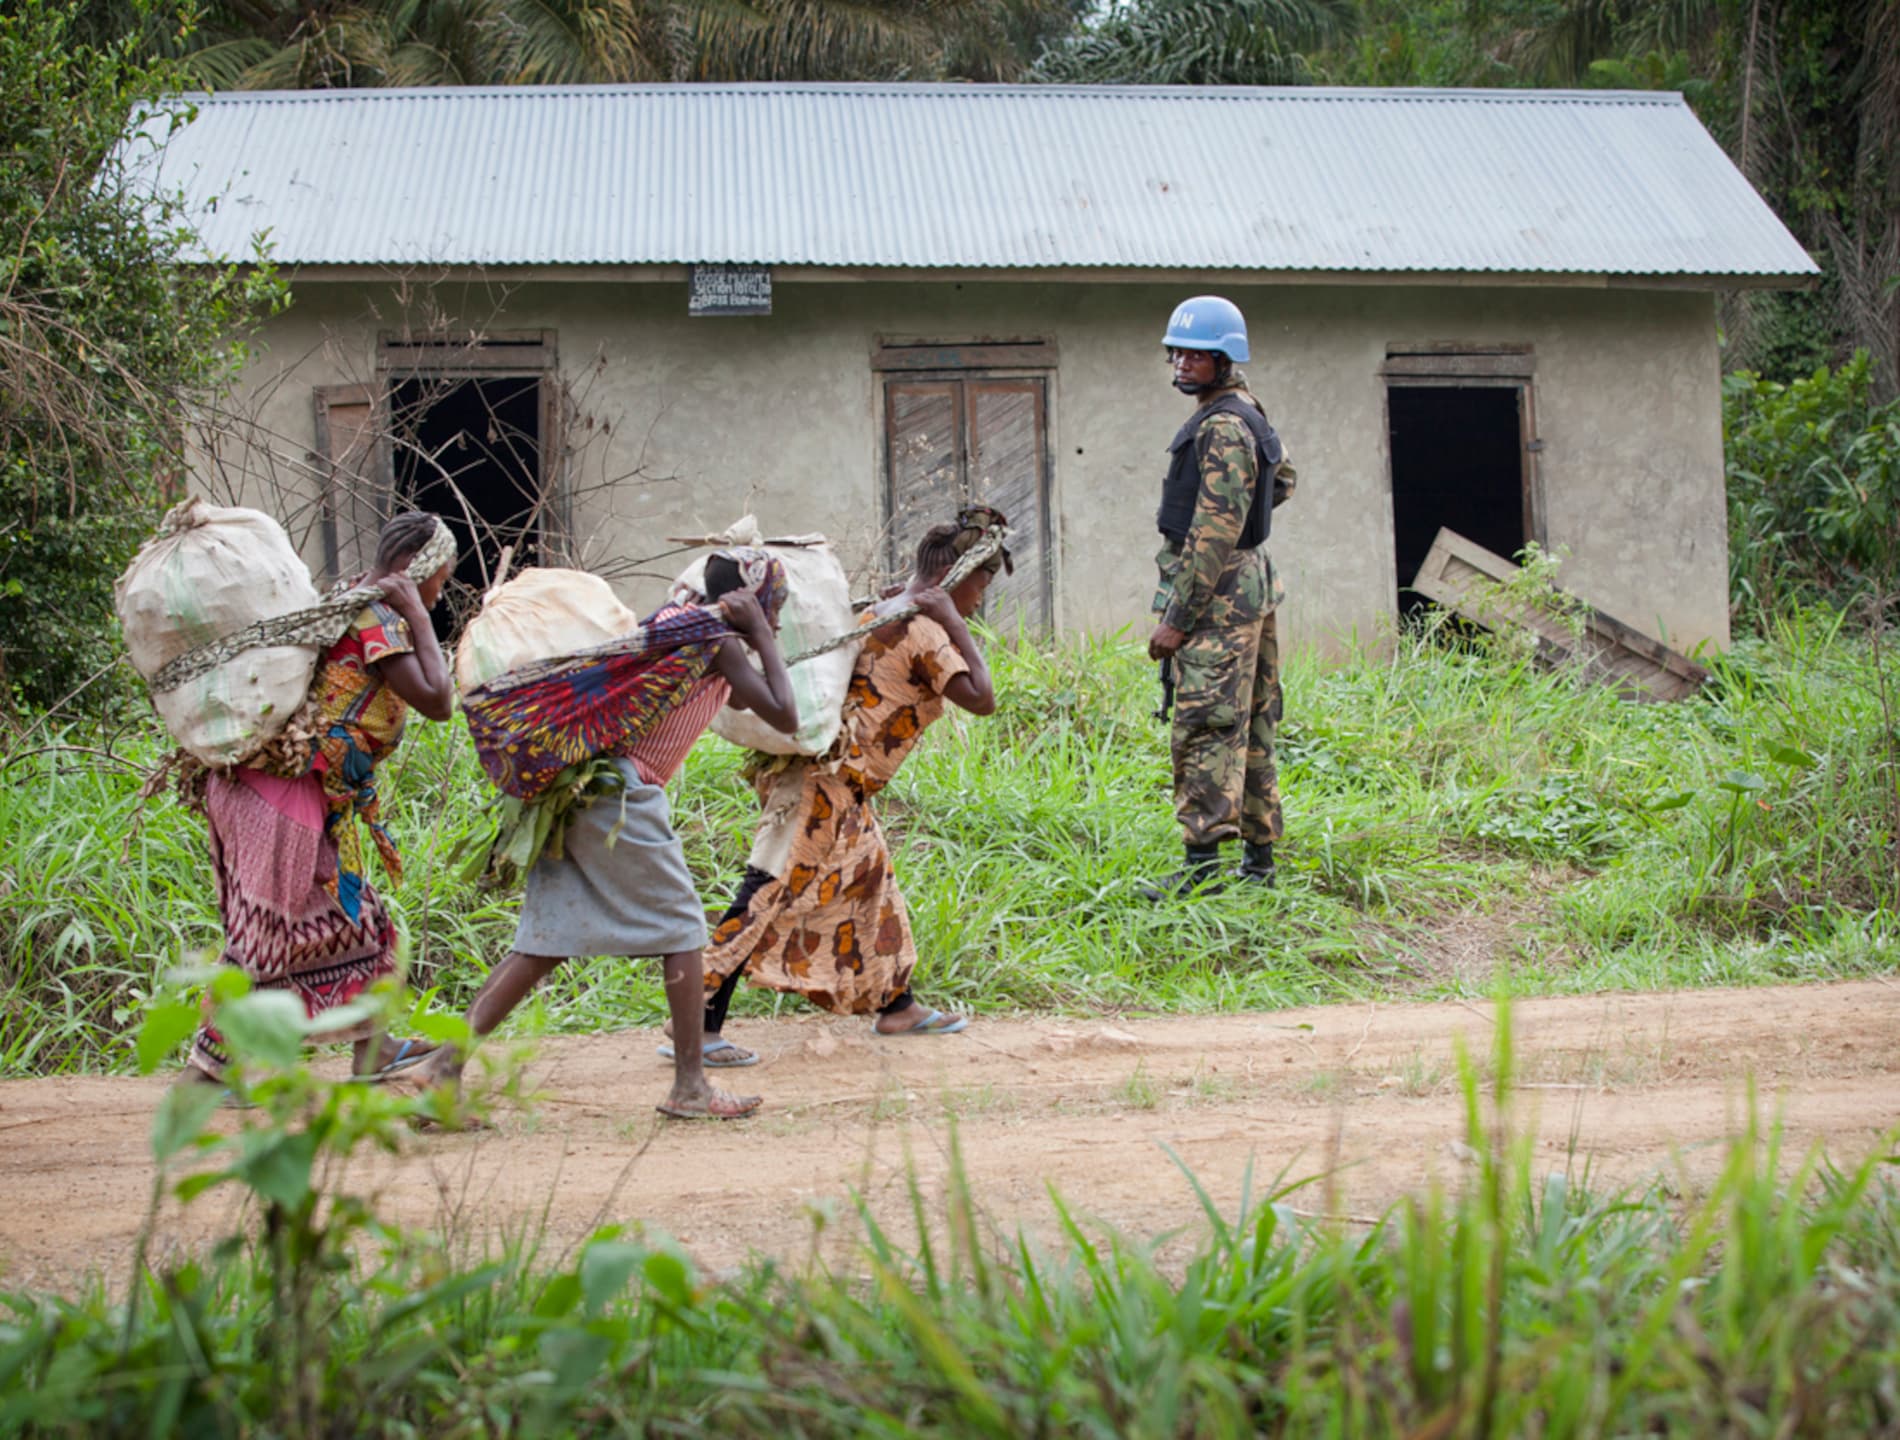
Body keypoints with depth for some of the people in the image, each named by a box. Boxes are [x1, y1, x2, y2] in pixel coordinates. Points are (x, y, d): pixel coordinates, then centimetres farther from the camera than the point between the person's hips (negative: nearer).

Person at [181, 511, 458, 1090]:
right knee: (266, 934, -4)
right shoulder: (378, 619, -13)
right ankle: (203, 1069, 0)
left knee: (349, 913, 16)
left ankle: (370, 1047, 22)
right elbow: (436, 700, -18)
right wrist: (417, 617, -12)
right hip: (285, 792, -10)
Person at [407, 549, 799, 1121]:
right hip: (623, 793, -8)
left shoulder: (673, 619, 20)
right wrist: (763, 637, 0)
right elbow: (784, 717, -8)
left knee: (548, 938, 8)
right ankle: (689, 1086, 5)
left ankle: (447, 1061, 0)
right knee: (680, 925, 4)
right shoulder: (718, 641, -5)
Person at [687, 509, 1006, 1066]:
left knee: (870, 879, 22)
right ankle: (696, 1028, -11)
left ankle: (895, 1004, 37)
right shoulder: (923, 632, -15)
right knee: (767, 897, -10)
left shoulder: (883, 612, 11)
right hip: (824, 783, -10)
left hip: (840, 786, 10)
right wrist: (953, 622, -17)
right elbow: (980, 698, -21)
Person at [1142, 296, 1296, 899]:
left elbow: (1215, 533, -21)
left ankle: (1203, 863, -12)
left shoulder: (1222, 428, -16)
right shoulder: (1247, 412, 16)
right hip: (1251, 584, 11)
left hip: (1218, 592, -11)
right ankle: (1259, 855, 16)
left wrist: (1177, 617, -21)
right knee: (1249, 725, 12)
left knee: (1205, 726, -11)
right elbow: (1284, 480, 33)